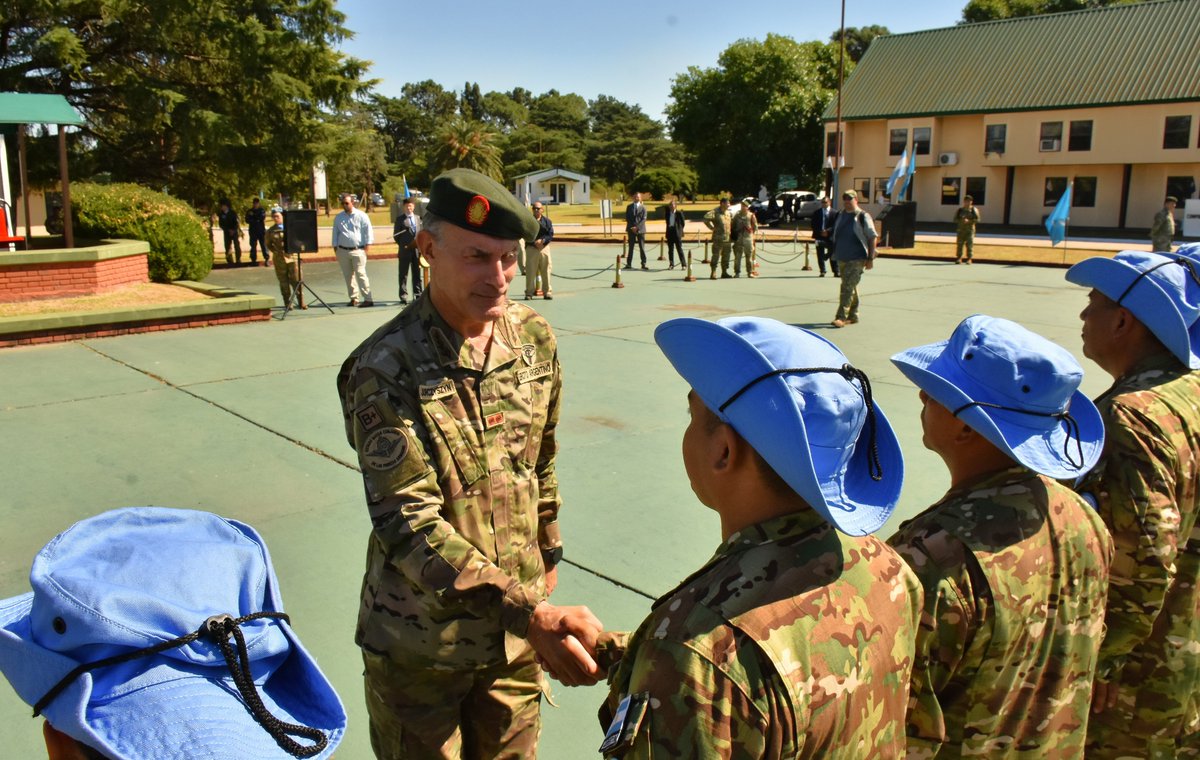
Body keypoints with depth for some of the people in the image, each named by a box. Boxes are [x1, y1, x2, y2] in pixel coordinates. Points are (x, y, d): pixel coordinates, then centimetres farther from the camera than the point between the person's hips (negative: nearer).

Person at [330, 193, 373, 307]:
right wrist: (335, 247, 11)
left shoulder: (361, 216, -1)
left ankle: (367, 299, -12)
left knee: (360, 274, -12)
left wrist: (367, 245, -7)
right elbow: (335, 233, 16)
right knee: (348, 275, 9)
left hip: (358, 250, -5)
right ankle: (354, 298, 18)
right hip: (343, 250, 5)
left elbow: (368, 230, -1)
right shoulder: (338, 217, 10)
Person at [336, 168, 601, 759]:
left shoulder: (534, 338, -4)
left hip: (516, 622, 4)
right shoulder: (386, 368, -19)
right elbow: (408, 527, -25)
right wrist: (528, 614, -33)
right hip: (422, 642, -4)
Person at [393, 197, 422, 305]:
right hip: (405, 251, -4)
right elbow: (396, 235, -1)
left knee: (417, 274, 9)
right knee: (403, 275, 0)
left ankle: (417, 295, 16)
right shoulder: (400, 219, 0)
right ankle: (403, 296, 5)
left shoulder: (418, 218, 14)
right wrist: (403, 245, -6)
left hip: (417, 250, 4)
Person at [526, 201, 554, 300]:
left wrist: (542, 241, -14)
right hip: (531, 248, -1)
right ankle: (529, 292, 6)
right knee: (530, 271, -2)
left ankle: (547, 292, 11)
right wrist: (534, 242, -16)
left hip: (544, 247, 1)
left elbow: (551, 234, 1)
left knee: (546, 271, 3)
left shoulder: (546, 220, 7)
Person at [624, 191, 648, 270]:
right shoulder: (629, 207, 8)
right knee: (631, 247, 4)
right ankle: (629, 264, 7)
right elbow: (627, 218, 4)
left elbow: (644, 219, -5)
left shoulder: (643, 208, 3)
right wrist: (632, 227, -9)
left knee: (642, 247, -1)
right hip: (631, 230, 1)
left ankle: (643, 264, 1)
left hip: (640, 229, -1)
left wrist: (637, 227, -15)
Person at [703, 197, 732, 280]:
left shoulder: (728, 212, 14)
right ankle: (713, 273, -5)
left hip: (727, 238, 8)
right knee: (716, 255, -7)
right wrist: (712, 227, -16)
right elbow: (706, 218, -22)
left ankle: (724, 272, 21)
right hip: (718, 238, -8)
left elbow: (732, 221, 31)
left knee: (726, 255, 12)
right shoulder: (715, 212, -10)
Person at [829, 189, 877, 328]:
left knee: (848, 287, -14)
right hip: (841, 257, 6)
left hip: (857, 258, -6)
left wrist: (871, 258, -10)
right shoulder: (840, 215, 12)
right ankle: (853, 316, 23)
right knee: (851, 287, 14)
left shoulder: (863, 216, -5)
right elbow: (834, 235, 21)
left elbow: (872, 237, -5)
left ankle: (841, 317, -17)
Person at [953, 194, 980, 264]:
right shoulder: (960, 210, 9)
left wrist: (968, 221, -17)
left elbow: (977, 220, -3)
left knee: (969, 244, -5)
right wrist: (961, 220, -14)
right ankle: (959, 258, 7)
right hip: (960, 229, 2)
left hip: (970, 230, -2)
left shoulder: (974, 210, 4)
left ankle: (969, 259, -2)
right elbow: (955, 219, 6)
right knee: (959, 244, 0)